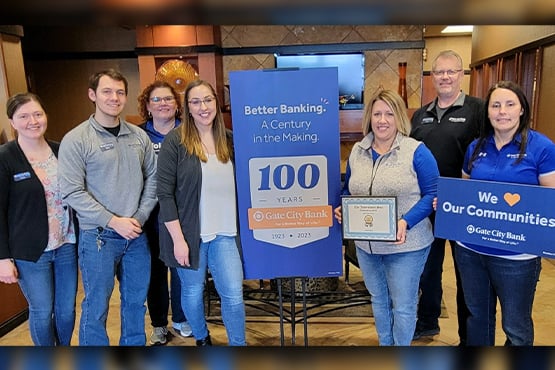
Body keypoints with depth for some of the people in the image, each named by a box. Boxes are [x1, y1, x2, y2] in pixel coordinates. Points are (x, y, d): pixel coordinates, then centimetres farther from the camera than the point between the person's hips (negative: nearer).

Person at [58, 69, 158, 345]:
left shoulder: (139, 136, 6)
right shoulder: (75, 140, -7)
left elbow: (152, 178, 8)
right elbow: (72, 193, -12)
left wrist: (140, 216, -4)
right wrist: (114, 221, -15)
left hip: (137, 234, 4)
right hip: (98, 236, -4)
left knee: (136, 300, 16)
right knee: (96, 306, 8)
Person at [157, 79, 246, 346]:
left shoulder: (229, 139, 3)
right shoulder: (175, 141, -8)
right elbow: (165, 194, -10)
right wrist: (178, 238, -13)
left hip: (224, 233, 2)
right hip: (189, 232, -2)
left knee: (233, 294, 2)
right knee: (193, 291, 15)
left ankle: (238, 344, 25)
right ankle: (202, 339, 42)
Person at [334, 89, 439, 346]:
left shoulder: (416, 151, -10)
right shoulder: (357, 151, 5)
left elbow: (432, 193, -11)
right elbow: (348, 190, 14)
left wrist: (406, 222, -24)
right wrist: (341, 209, -6)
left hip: (406, 245, -4)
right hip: (366, 245, 5)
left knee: (402, 305, 10)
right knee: (378, 300, 21)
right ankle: (384, 344, 44)